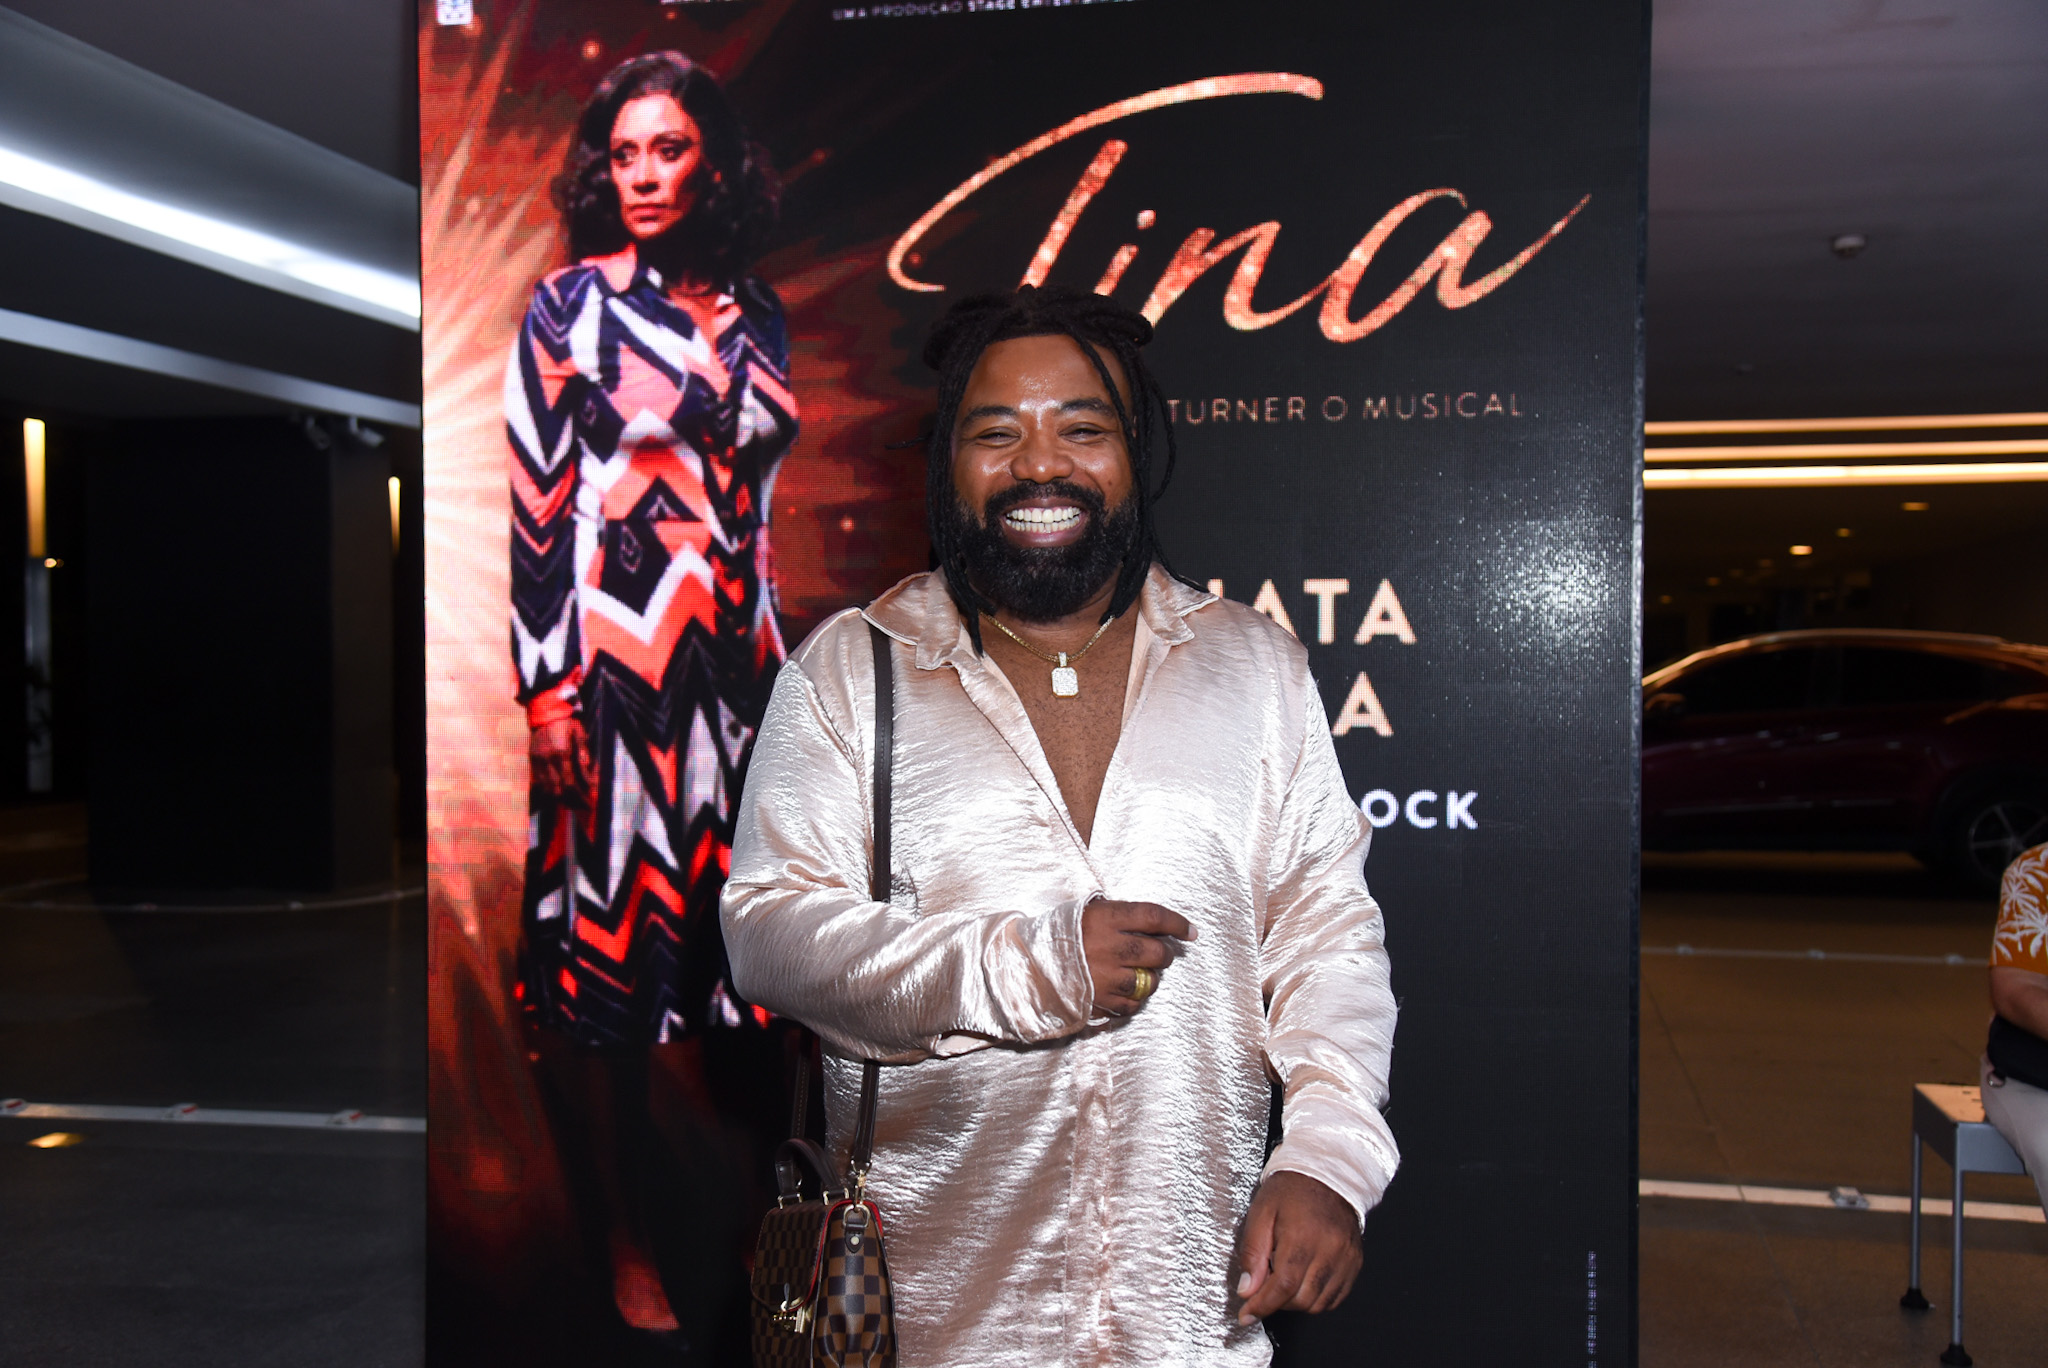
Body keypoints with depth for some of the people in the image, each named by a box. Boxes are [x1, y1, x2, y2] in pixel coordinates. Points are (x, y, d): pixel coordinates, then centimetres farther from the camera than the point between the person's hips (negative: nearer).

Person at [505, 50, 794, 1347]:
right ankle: (630, 1245, 17)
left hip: (739, 656, 4)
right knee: (608, 932, 2)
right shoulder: (570, 305, -2)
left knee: (732, 924, 10)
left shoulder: (756, 312, 10)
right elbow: (536, 502, -5)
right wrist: (547, 686, -11)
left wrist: (791, 656, 13)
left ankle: (735, 1216, 28)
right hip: (612, 657, -4)